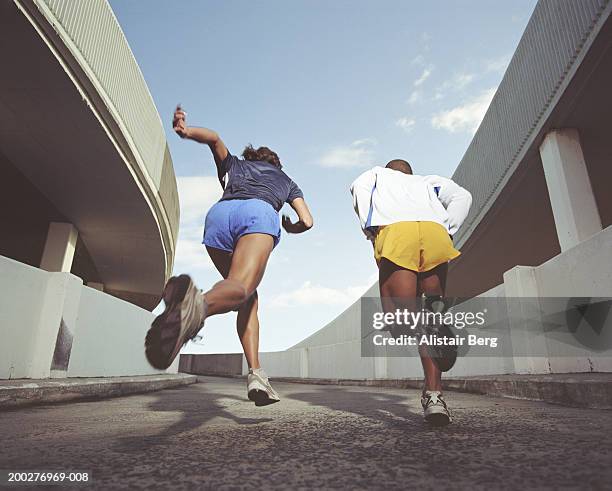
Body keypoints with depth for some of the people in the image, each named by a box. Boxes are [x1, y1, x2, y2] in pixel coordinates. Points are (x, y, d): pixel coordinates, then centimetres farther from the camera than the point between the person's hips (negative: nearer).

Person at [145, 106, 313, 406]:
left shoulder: (234, 165, 40)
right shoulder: (285, 179, 39)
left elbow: (214, 138, 20)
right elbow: (307, 221, 27)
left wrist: (185, 131, 3)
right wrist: (289, 227, 48)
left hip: (219, 213, 3)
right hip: (259, 214, -2)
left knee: (249, 299, 13)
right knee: (241, 287, -27)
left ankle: (256, 374, -3)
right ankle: (198, 305, -63)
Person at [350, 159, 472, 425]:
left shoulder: (377, 173, 37)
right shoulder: (427, 181, 40)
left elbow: (358, 187, 11)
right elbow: (461, 196, 20)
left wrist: (370, 231, 8)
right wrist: (448, 230, 11)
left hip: (394, 231, -2)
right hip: (437, 232, 3)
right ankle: (434, 396, -1)